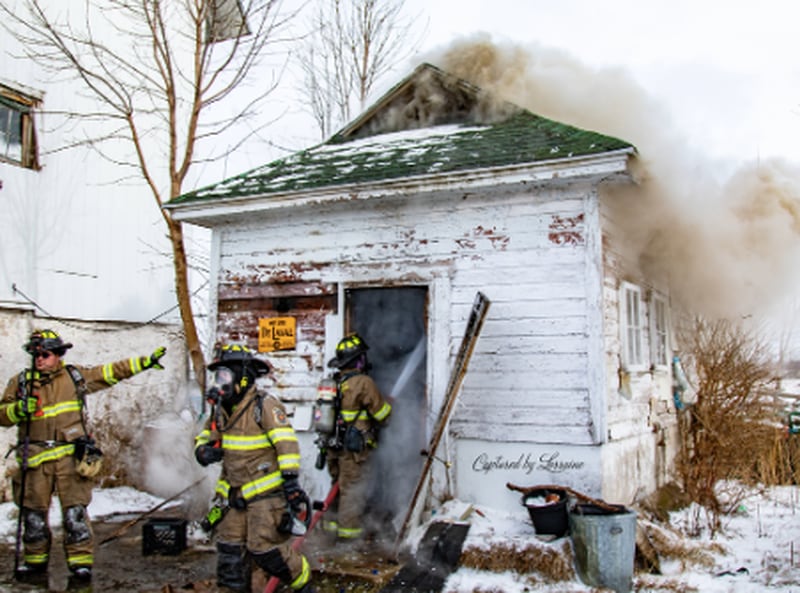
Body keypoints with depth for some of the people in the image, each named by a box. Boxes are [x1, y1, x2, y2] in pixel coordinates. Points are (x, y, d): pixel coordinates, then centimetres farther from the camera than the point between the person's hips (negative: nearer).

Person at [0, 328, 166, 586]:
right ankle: (35, 562, 26)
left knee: (75, 512, -5)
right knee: (33, 513, 10)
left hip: (70, 456, -2)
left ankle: (81, 563, 2)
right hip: (35, 458, 2)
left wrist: (145, 362, 11)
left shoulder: (75, 376, 9)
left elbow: (112, 372, 14)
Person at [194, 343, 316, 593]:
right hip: (235, 495, 7)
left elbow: (287, 445, -21)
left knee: (266, 548, -6)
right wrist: (203, 450, -4)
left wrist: (292, 482, -26)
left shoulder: (265, 405, -15)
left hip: (266, 492, -7)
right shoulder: (221, 409, 9)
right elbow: (204, 437, 20)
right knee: (230, 549, 8)